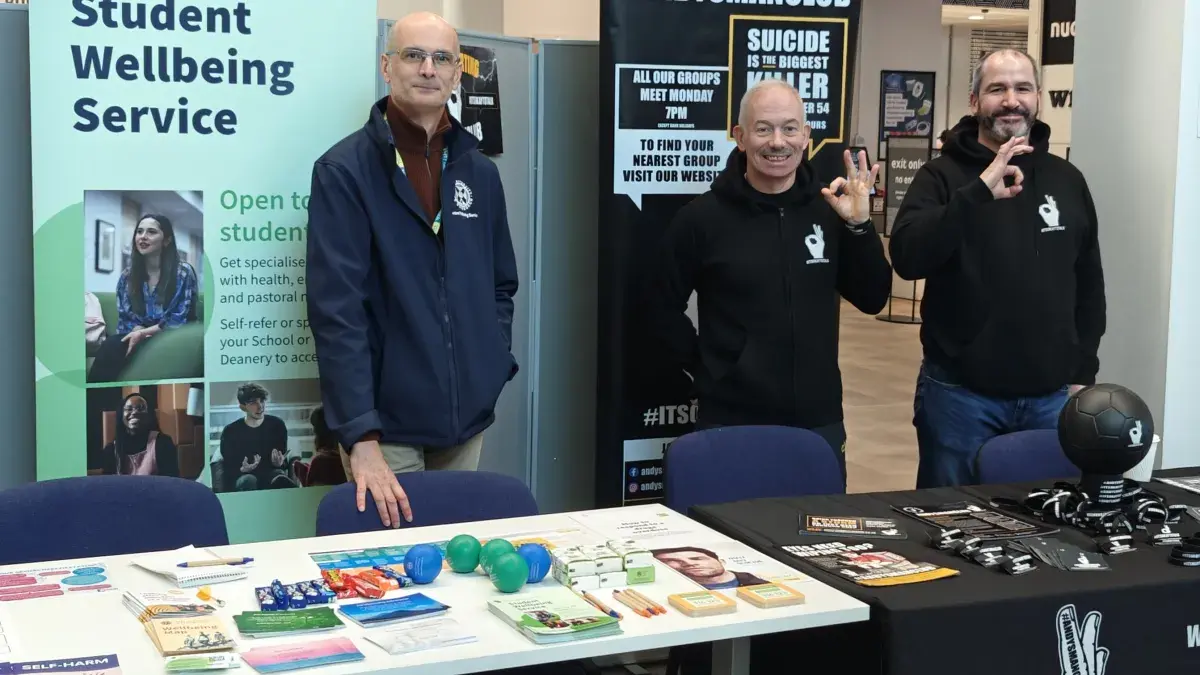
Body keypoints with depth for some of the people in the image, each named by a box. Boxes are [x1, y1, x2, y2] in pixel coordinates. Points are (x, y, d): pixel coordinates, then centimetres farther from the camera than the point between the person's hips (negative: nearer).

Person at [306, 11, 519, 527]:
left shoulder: (479, 173, 8)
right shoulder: (344, 170, -10)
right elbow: (336, 308, -16)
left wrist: (494, 366, 0)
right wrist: (361, 436, -22)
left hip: (467, 419, 5)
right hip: (387, 421, -5)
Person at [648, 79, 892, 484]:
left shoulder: (829, 210, 5)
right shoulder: (703, 217, -4)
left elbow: (872, 300, 3)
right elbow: (665, 311, 2)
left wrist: (859, 225, -8)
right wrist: (706, 370, -2)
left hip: (819, 422, 3)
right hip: (731, 423, -3)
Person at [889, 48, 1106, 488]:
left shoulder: (1067, 180, 9)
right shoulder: (942, 176, -3)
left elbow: (1089, 286, 14)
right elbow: (908, 258, -21)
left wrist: (1083, 373, 9)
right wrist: (980, 192, -28)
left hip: (1051, 396, 3)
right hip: (960, 394, -3)